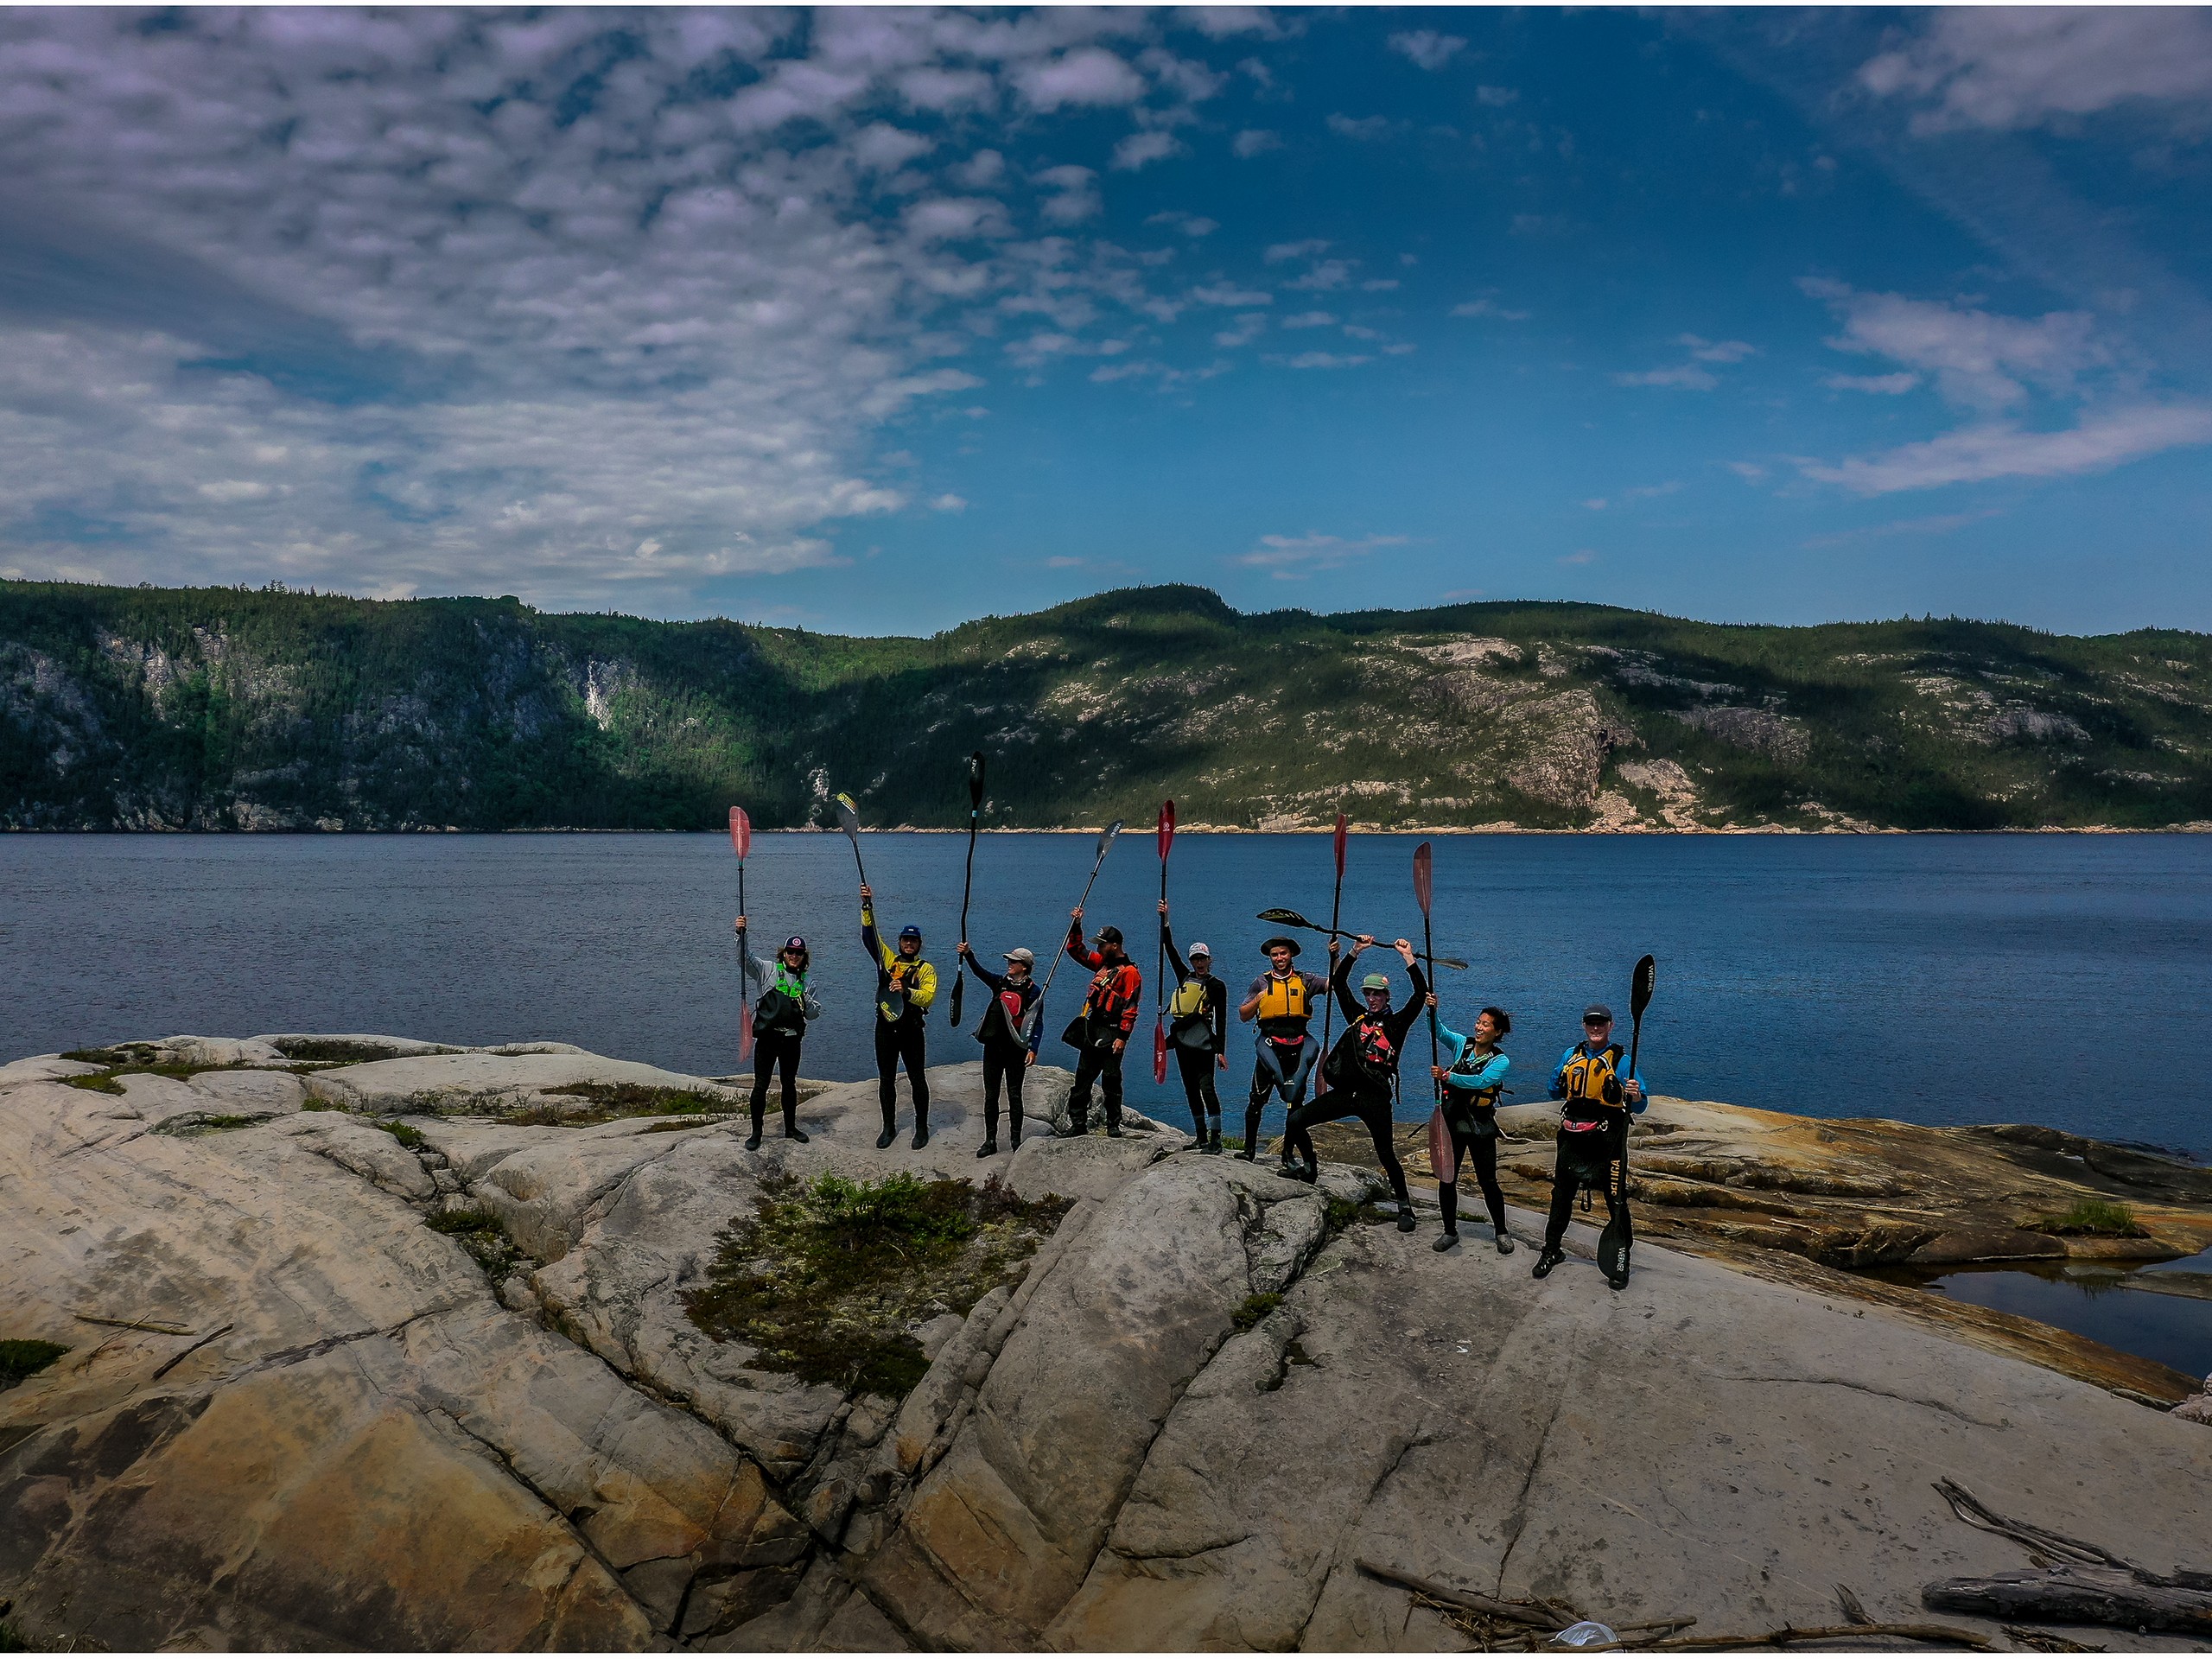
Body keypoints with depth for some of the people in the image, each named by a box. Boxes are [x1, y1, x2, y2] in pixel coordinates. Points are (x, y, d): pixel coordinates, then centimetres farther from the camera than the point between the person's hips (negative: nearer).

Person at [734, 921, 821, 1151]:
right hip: (767, 1037, -4)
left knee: (790, 1084, 15)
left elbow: (813, 1015, 13)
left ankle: (790, 1127, 29)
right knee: (761, 1085, -2)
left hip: (792, 1039, 4)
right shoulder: (768, 970, 1)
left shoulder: (804, 982, 13)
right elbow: (745, 958, -14)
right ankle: (756, 1133, 7)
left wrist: (809, 1003, -9)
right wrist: (740, 934, -30)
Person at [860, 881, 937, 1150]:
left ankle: (922, 1128, 15)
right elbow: (869, 936, -1)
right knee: (886, 1079, 9)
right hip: (885, 1028, 3)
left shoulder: (925, 969, -1)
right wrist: (867, 906, -12)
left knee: (917, 1079, 4)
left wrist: (906, 991, -31)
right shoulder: (887, 959, 8)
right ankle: (889, 1127, 21)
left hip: (911, 1030, -3)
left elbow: (928, 996, -15)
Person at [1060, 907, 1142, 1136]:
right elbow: (1076, 950, 26)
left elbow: (1130, 1007, -16)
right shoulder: (1102, 963, 15)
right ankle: (1079, 1124, 13)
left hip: (1111, 1034, -8)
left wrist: (1122, 1037, -21)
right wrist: (1076, 925, 16)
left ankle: (1113, 1126, 5)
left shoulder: (1129, 972, -10)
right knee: (1082, 1079, 8)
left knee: (1111, 1081, -3)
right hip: (1091, 1031, 8)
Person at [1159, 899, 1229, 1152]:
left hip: (1204, 1043, -6)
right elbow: (1169, 947, 14)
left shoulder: (1217, 986, 1)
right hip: (1182, 1041, 6)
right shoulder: (1185, 977, 15)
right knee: (1191, 1091, 7)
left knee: (1206, 1087, -15)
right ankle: (1201, 1138, 13)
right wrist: (1164, 919, 7)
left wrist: (1221, 1051, -10)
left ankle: (1215, 1138, -18)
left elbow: (1221, 1021, -4)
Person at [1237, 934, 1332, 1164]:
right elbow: (1243, 1016, 11)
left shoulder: (1304, 980, 8)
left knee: (1296, 1102, 5)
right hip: (1270, 1046, -1)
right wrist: (1258, 1000, -5)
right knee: (1257, 1099, -7)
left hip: (1297, 1047, 1)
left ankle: (1288, 1154, 15)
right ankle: (1249, 1150, 2)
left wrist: (1334, 957, -16)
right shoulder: (1261, 983, 10)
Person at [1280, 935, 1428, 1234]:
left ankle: (1405, 1207, 11)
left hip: (1375, 1097, -4)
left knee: (1386, 1154, -4)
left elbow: (1420, 994, -5)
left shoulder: (1397, 1023, 5)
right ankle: (1310, 1170, 18)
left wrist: (1408, 957, -4)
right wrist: (1355, 951, 10)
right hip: (1344, 1092, 4)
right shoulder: (1357, 1015, 16)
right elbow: (1338, 982, 16)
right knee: (1295, 1121, -4)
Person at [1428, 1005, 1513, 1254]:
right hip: (1452, 1120, 3)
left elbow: (1480, 1081, -25)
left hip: (1481, 1125, -3)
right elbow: (1440, 1031, -13)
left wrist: (1447, 1077, -36)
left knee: (1488, 1181, 3)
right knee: (1446, 1178, 6)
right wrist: (1432, 1011, -32)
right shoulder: (1462, 1044, 2)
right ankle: (1450, 1232, 20)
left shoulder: (1501, 1061, -8)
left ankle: (1501, 1232, 21)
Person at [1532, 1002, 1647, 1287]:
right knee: (1561, 1195, 14)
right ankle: (1551, 1250, 28)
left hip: (1608, 1141, -4)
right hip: (1572, 1137, 5)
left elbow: (1639, 1106, -11)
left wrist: (1635, 1095, -30)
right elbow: (1556, 1090, 22)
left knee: (1616, 1200, 0)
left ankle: (1621, 1259, 12)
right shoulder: (1571, 1055, 7)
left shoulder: (1621, 1060, -6)